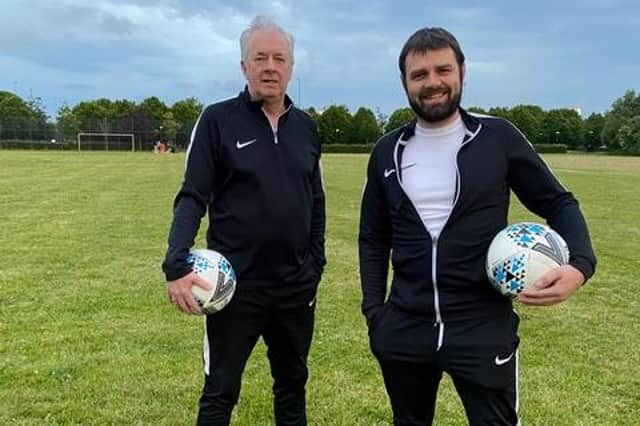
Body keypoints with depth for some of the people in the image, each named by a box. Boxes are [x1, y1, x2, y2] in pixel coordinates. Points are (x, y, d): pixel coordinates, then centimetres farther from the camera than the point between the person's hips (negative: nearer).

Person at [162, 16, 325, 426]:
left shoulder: (306, 127, 6)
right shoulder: (218, 119, -7)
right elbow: (192, 198, -10)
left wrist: (316, 263, 10)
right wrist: (177, 264, -22)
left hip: (296, 284, 4)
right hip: (235, 283, -4)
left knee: (293, 381, 19)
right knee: (221, 390, 9)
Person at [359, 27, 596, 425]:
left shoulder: (498, 138, -5)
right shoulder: (388, 151, 4)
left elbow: (558, 203, 2)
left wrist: (580, 263, -17)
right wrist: (374, 309, 1)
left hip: (484, 329, -3)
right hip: (404, 329, 4)